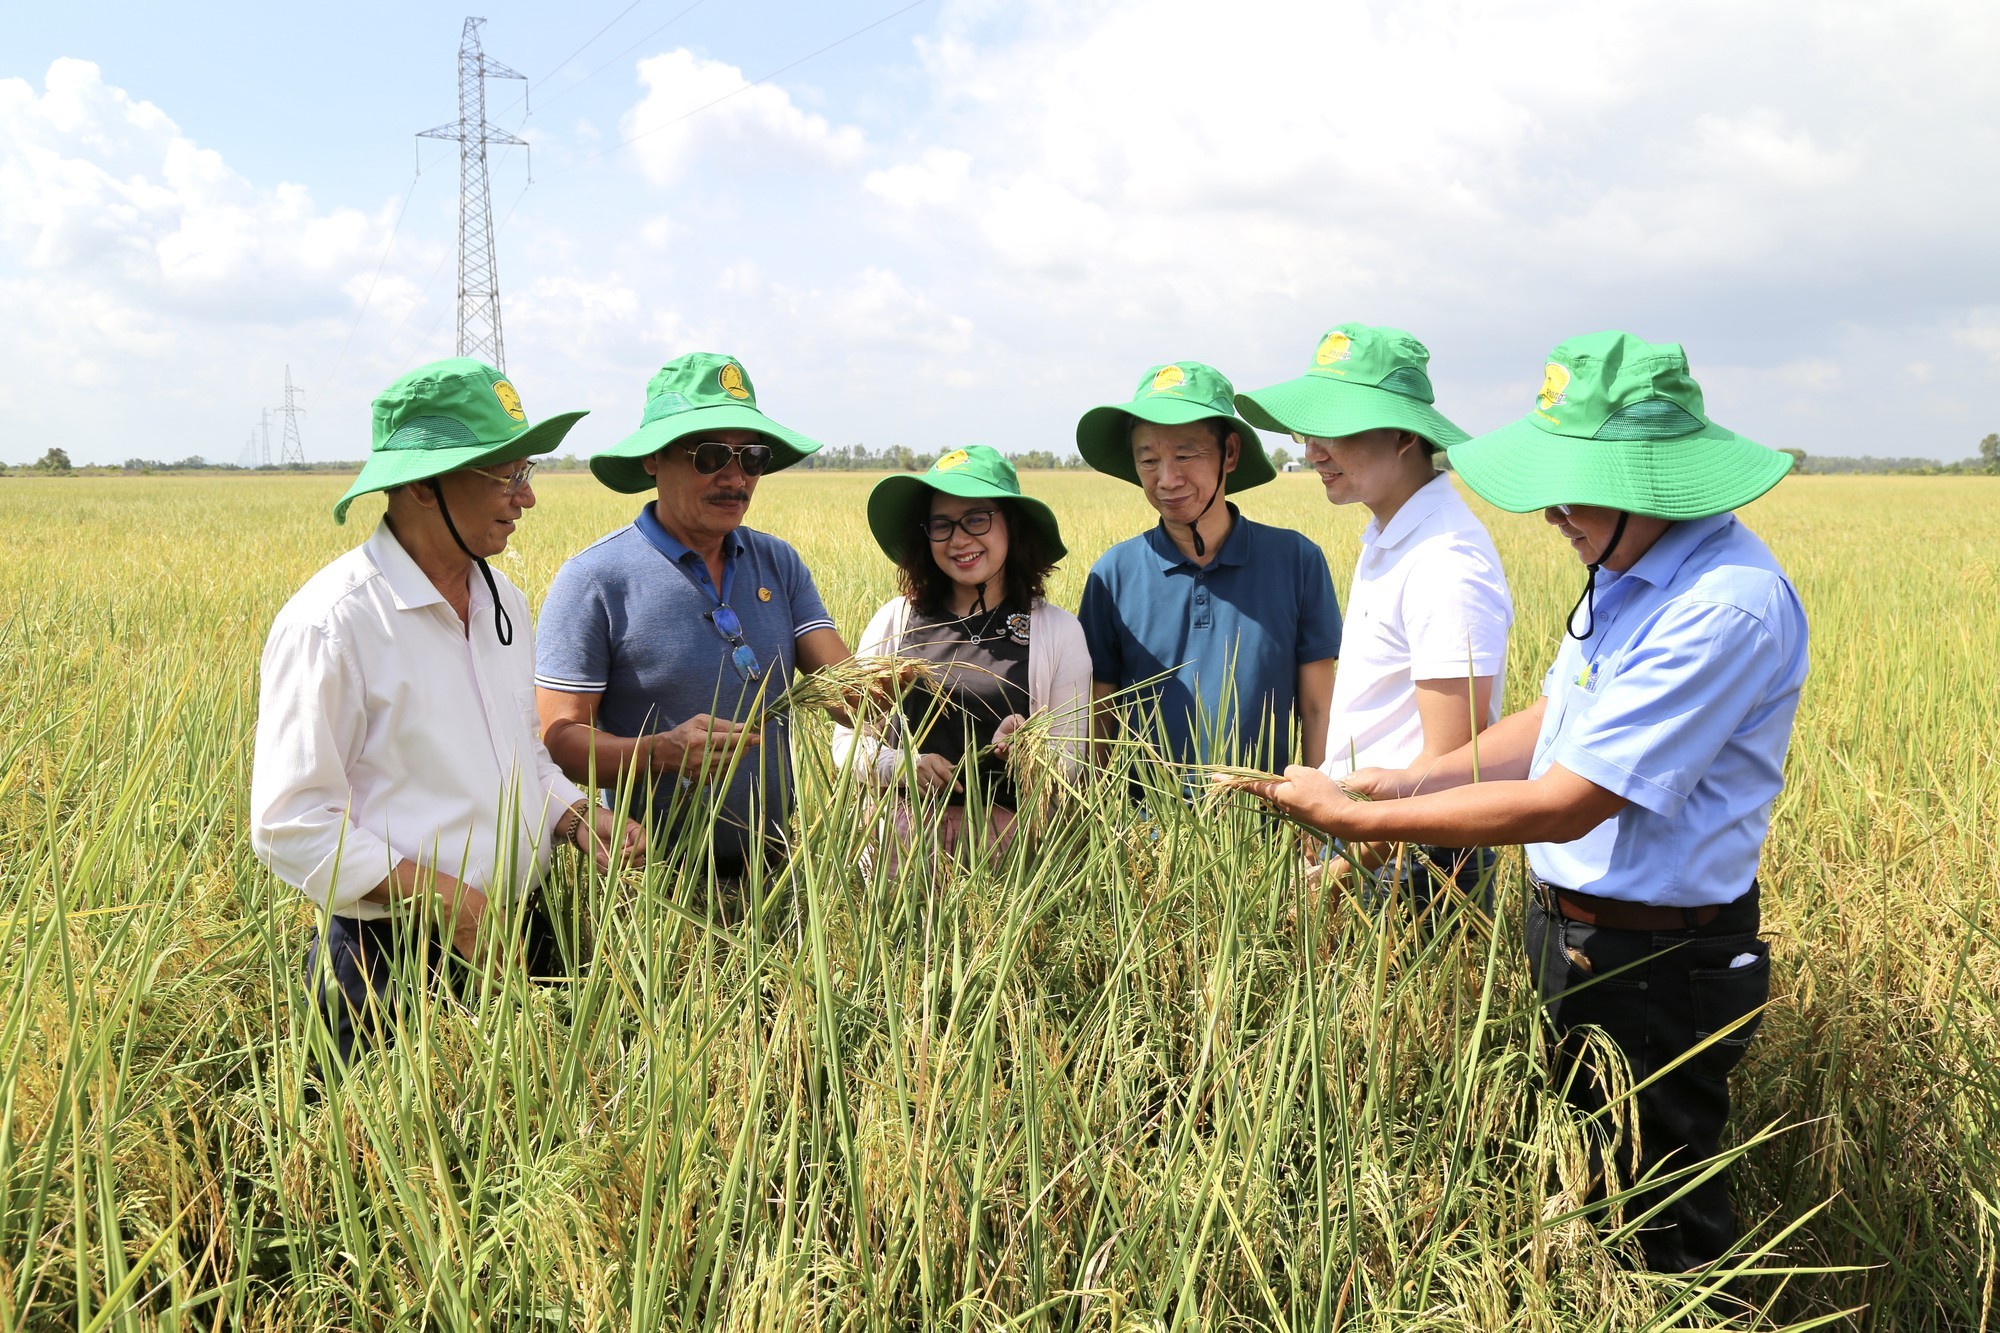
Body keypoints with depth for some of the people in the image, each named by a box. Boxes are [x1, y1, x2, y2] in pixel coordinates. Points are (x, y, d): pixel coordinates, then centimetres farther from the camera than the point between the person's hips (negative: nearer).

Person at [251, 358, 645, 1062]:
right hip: (395, 969, -7)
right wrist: (440, 896, -22)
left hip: (522, 943, 7)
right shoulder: (332, 622, -17)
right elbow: (289, 826, -17)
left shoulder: (505, 602, 8)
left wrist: (573, 815, -1)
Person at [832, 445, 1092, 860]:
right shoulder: (894, 620, 4)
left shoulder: (1059, 630, 1)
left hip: (1005, 834, -1)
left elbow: (1070, 764, 2)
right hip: (901, 826, 1)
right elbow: (849, 738, 6)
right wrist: (901, 765, -14)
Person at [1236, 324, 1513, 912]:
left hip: (1416, 870, -9)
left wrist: (1349, 865, -23)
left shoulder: (1444, 562, -21)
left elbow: (1448, 765, -23)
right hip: (1362, 842, 9)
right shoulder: (1385, 538, 9)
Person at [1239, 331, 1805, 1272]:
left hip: (1656, 967, -9)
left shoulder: (1726, 605, -27)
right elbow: (1555, 722, 11)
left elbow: (1563, 806, -27)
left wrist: (1355, 817, -22)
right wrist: (1409, 782, -2)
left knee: (1659, 1236, 11)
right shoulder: (1629, 563, 3)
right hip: (1570, 929, 9)